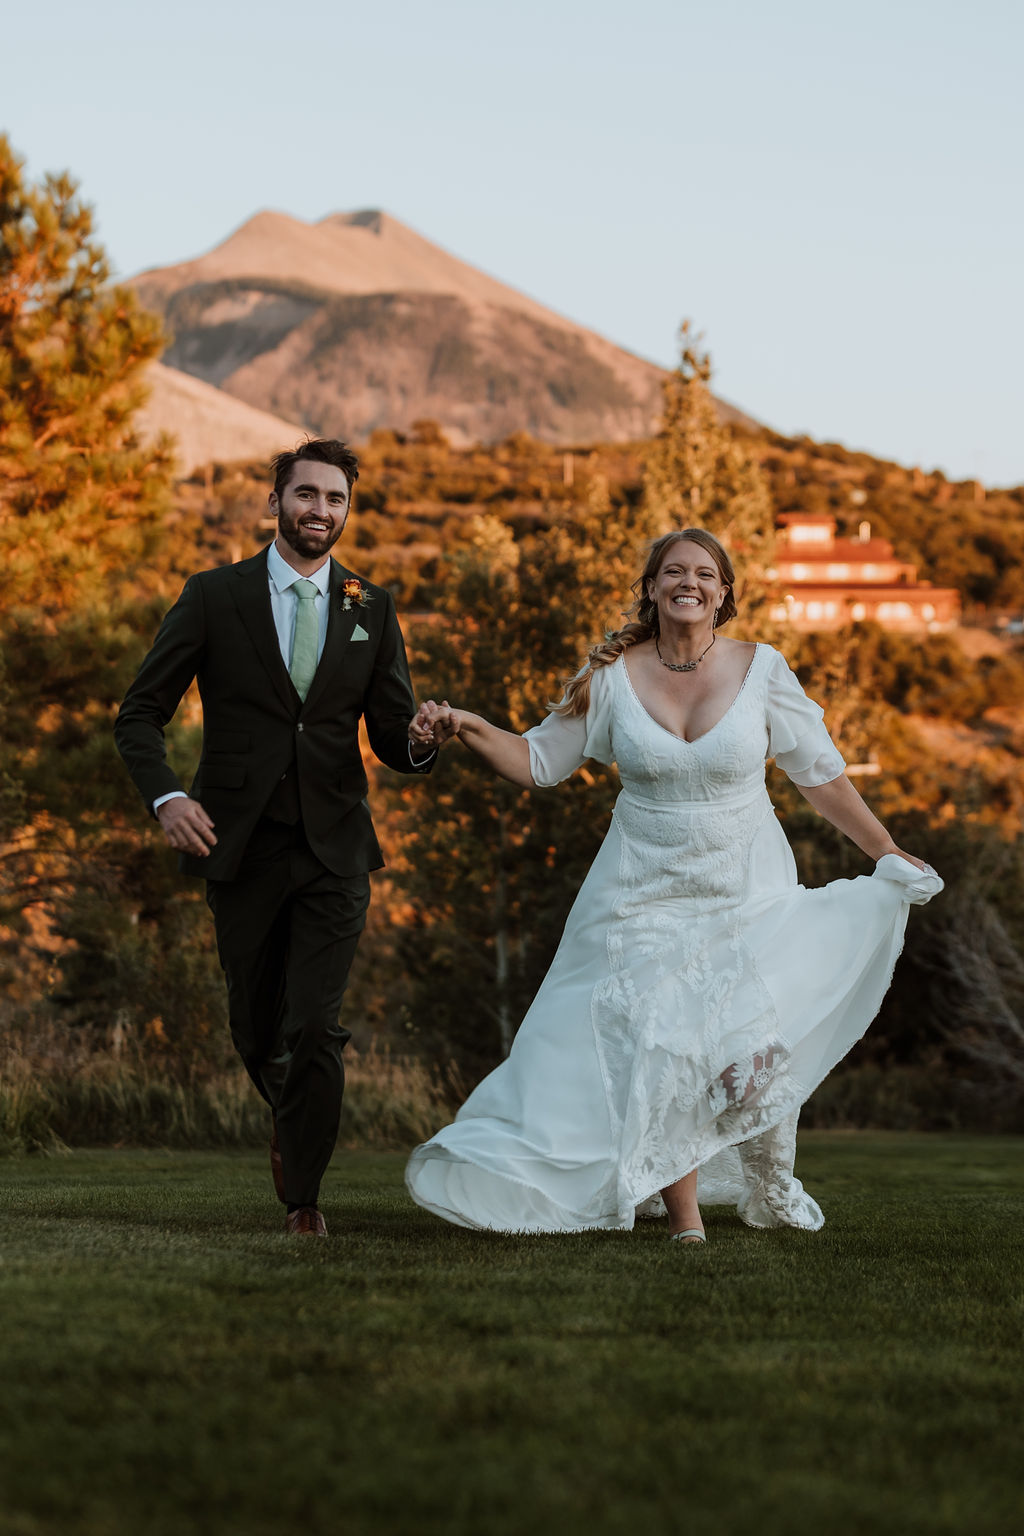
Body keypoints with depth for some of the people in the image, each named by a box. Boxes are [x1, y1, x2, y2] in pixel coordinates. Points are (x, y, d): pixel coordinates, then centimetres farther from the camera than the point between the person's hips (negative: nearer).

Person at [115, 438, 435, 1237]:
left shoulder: (372, 610, 6)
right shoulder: (214, 597, 0)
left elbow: (393, 739, 4)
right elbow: (140, 714, 1)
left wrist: (422, 741, -20)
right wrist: (166, 796, -16)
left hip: (335, 849, 0)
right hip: (241, 846, 0)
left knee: (315, 1027, -12)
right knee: (256, 1028, 12)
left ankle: (304, 1195, 4)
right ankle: (291, 1118, 45)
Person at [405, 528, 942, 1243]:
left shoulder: (761, 669, -4)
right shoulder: (614, 675, -2)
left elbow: (821, 775, 4)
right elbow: (538, 761, 5)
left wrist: (889, 853, 6)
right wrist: (468, 727, -11)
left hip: (746, 894, -1)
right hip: (645, 898, 1)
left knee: (747, 1055, -13)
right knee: (655, 1051, -9)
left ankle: (770, 1191, 16)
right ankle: (685, 1219, 5)